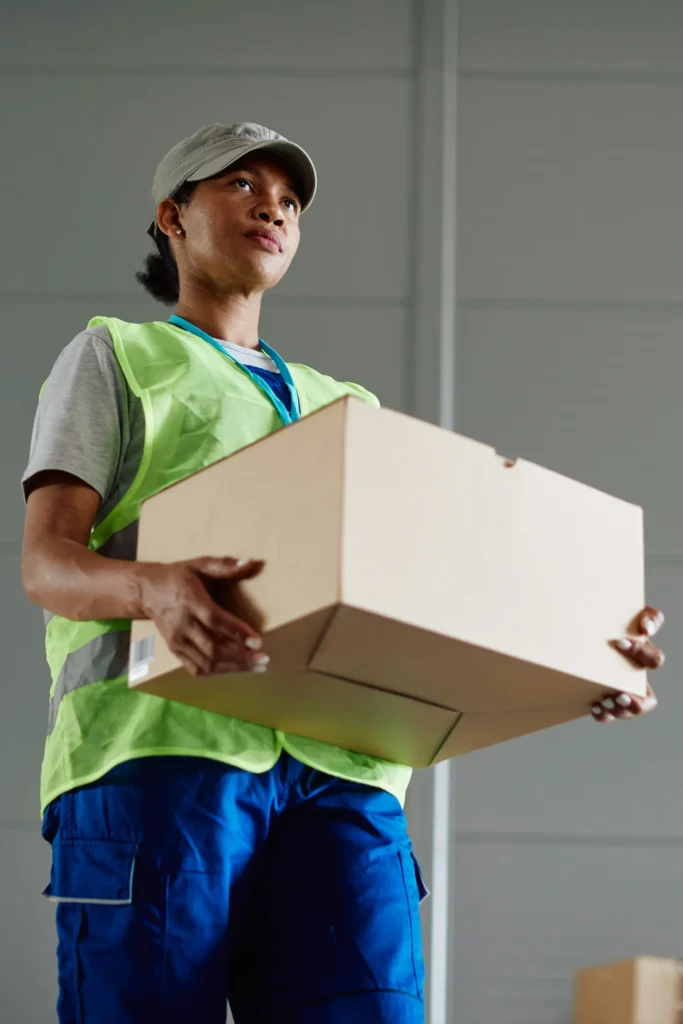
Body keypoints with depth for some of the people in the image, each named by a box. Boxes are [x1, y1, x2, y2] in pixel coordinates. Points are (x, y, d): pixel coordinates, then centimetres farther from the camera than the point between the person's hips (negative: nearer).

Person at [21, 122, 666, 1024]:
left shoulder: (344, 407, 33)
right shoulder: (113, 358, 19)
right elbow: (46, 562, 2)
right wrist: (154, 588, -23)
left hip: (337, 768, 4)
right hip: (160, 745, -3)